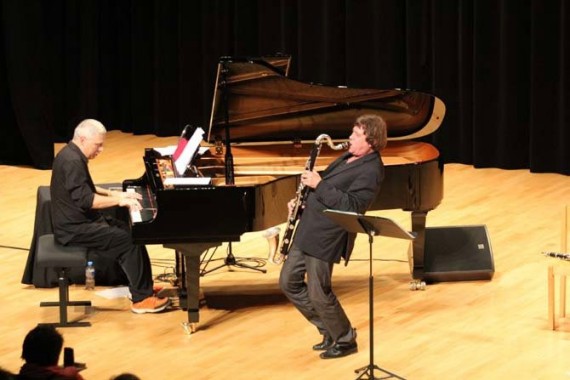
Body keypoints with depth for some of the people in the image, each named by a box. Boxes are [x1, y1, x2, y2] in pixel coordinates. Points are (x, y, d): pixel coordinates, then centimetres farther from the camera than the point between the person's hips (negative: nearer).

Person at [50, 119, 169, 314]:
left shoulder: (73, 155, 10)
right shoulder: (72, 162, -23)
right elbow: (84, 199, -29)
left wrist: (113, 194, 12)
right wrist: (118, 200, -24)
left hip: (82, 220, 11)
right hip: (75, 229, -11)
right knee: (129, 241, -16)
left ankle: (143, 286, 17)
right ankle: (141, 299, -10)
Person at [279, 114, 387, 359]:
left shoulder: (370, 171, -17)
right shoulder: (349, 158, 13)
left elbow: (350, 206, -26)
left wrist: (319, 185, -24)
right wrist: (302, 202, 8)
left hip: (327, 238, -10)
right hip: (308, 229, 10)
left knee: (318, 295, -3)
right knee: (288, 282, 14)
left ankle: (345, 341, 19)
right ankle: (329, 330, 26)